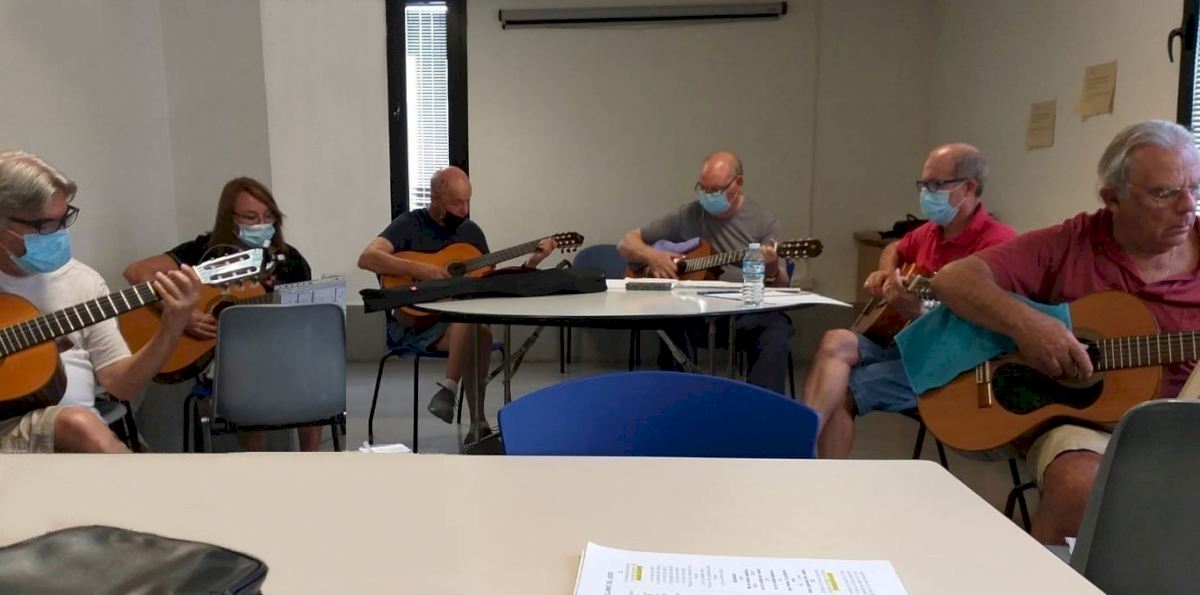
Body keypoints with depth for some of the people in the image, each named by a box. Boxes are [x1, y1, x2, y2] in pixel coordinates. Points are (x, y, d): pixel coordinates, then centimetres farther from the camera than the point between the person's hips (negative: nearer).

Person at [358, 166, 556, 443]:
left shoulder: (471, 231, 11)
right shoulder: (410, 224, -4)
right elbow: (367, 258, -19)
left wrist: (531, 263, -1)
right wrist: (419, 270, -28)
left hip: (459, 321, 5)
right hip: (414, 322, -4)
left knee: (479, 332, -33)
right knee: (478, 332, -33)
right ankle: (478, 422, -25)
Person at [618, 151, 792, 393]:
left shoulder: (764, 221, 4)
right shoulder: (687, 216, 8)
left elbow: (781, 288, 0)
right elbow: (627, 243, 14)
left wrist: (772, 270, -24)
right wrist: (651, 256, -8)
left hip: (748, 311, -1)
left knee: (775, 338, -33)